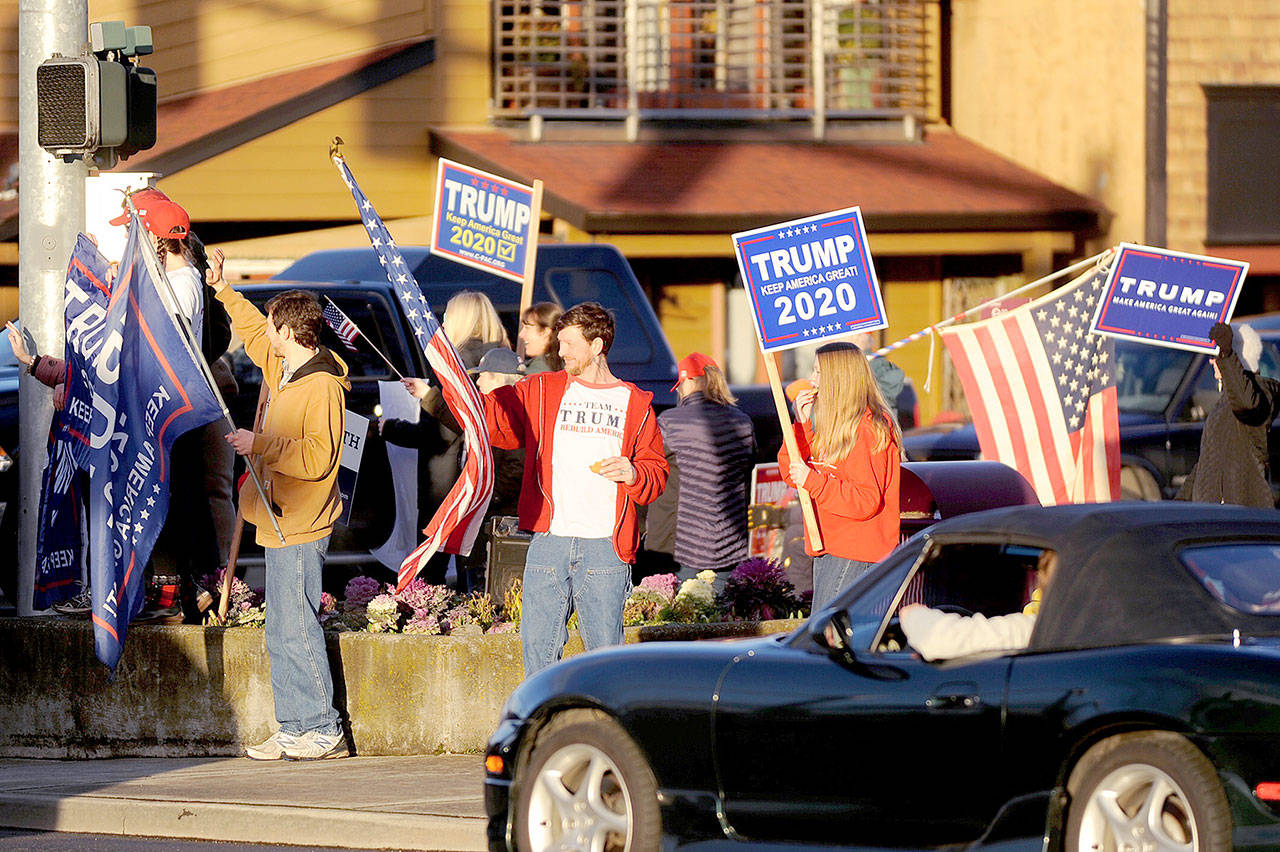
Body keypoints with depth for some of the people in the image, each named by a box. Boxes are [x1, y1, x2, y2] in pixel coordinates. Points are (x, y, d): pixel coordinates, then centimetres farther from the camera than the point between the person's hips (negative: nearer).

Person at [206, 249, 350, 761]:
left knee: (296, 630, -10)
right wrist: (224, 291, 37)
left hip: (300, 529, -10)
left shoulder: (322, 386, -17)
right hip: (280, 524, 10)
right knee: (281, 635, 10)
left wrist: (261, 445, -19)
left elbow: (317, 457, -23)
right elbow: (255, 335, 33)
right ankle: (293, 731, 13)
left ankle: (324, 731, -6)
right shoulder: (282, 369, 11)